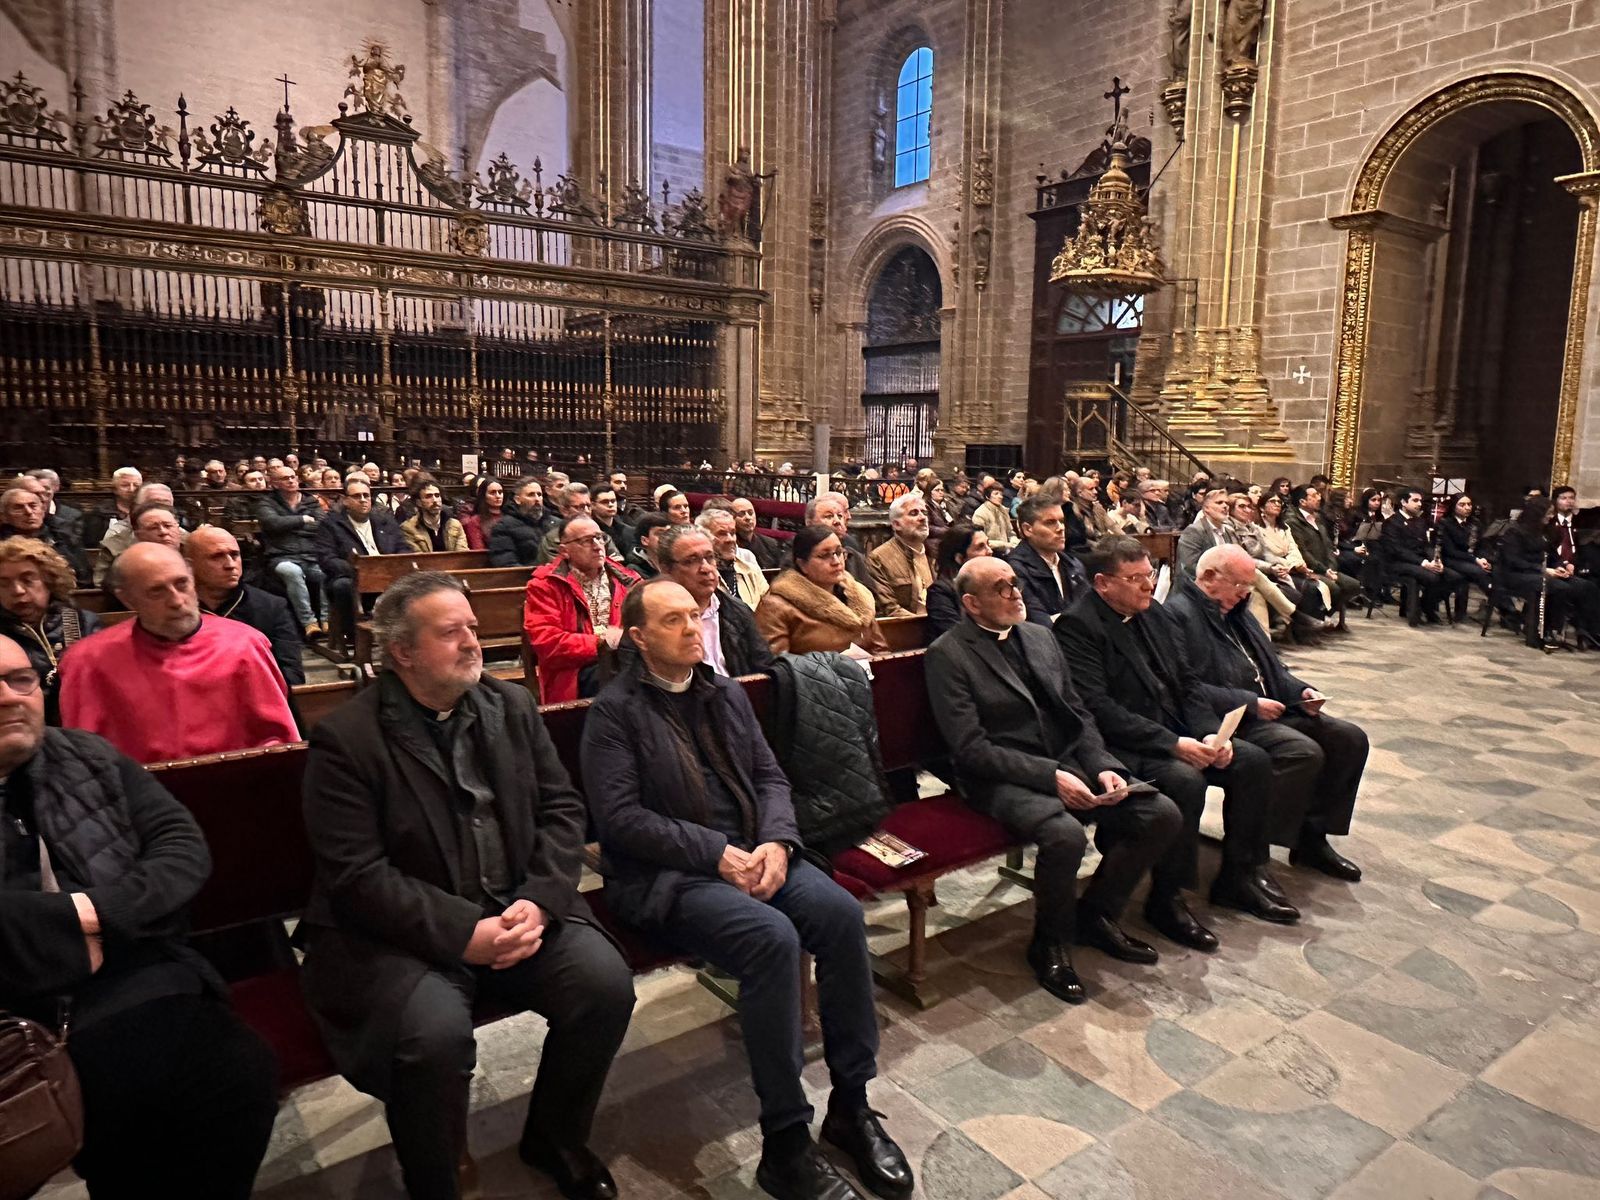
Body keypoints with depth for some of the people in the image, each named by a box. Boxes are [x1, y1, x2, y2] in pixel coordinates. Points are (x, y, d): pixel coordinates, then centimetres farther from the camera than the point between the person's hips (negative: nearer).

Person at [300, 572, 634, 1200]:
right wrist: (463, 932, -22)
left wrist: (538, 902, -12)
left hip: (516, 911, 5)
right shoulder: (346, 738, -9)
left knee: (606, 982, -16)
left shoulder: (512, 705, 6)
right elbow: (357, 875, -15)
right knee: (435, 1032, -31)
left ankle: (553, 1138, 14)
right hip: (403, 934, -4)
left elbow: (562, 809, 5)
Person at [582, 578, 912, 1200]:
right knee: (773, 937, -31)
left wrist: (776, 842, -8)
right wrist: (717, 854, -17)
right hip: (666, 875, -6)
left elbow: (770, 776, 13)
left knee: (840, 912, -20)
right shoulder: (614, 711, -4)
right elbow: (620, 817, -12)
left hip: (751, 853, 6)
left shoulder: (727, 694, 15)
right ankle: (785, 1142, -15)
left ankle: (850, 1106, -4)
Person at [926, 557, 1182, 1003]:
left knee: (1163, 814, -9)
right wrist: (1050, 777, -21)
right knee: (1065, 836, -34)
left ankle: (1097, 914, 13)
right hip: (1003, 780, -7)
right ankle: (1049, 944, -3)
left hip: (1069, 763, 7)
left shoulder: (1040, 637, 14)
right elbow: (971, 748, -14)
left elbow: (1079, 714, 15)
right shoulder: (948, 655, -7)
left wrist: (1103, 765, -4)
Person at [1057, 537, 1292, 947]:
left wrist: (1210, 733, -4)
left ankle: (1238, 877, 13)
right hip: (1122, 747, -9)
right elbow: (1099, 709, -22)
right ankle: (1166, 899, -12)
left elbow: (1187, 681, 14)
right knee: (1184, 780, -31)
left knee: (1253, 761, -3)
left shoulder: (1151, 613, 12)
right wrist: (1173, 744, -23)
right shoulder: (1077, 625, -14)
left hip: (1176, 734, 9)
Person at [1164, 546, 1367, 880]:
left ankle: (1312, 838, 9)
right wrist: (1250, 703, -19)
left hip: (1267, 709, 10)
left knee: (1350, 738, 2)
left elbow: (1272, 665, 27)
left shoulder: (1235, 611, 20)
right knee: (1304, 753, -28)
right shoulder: (1178, 613, -13)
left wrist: (1301, 691, 6)